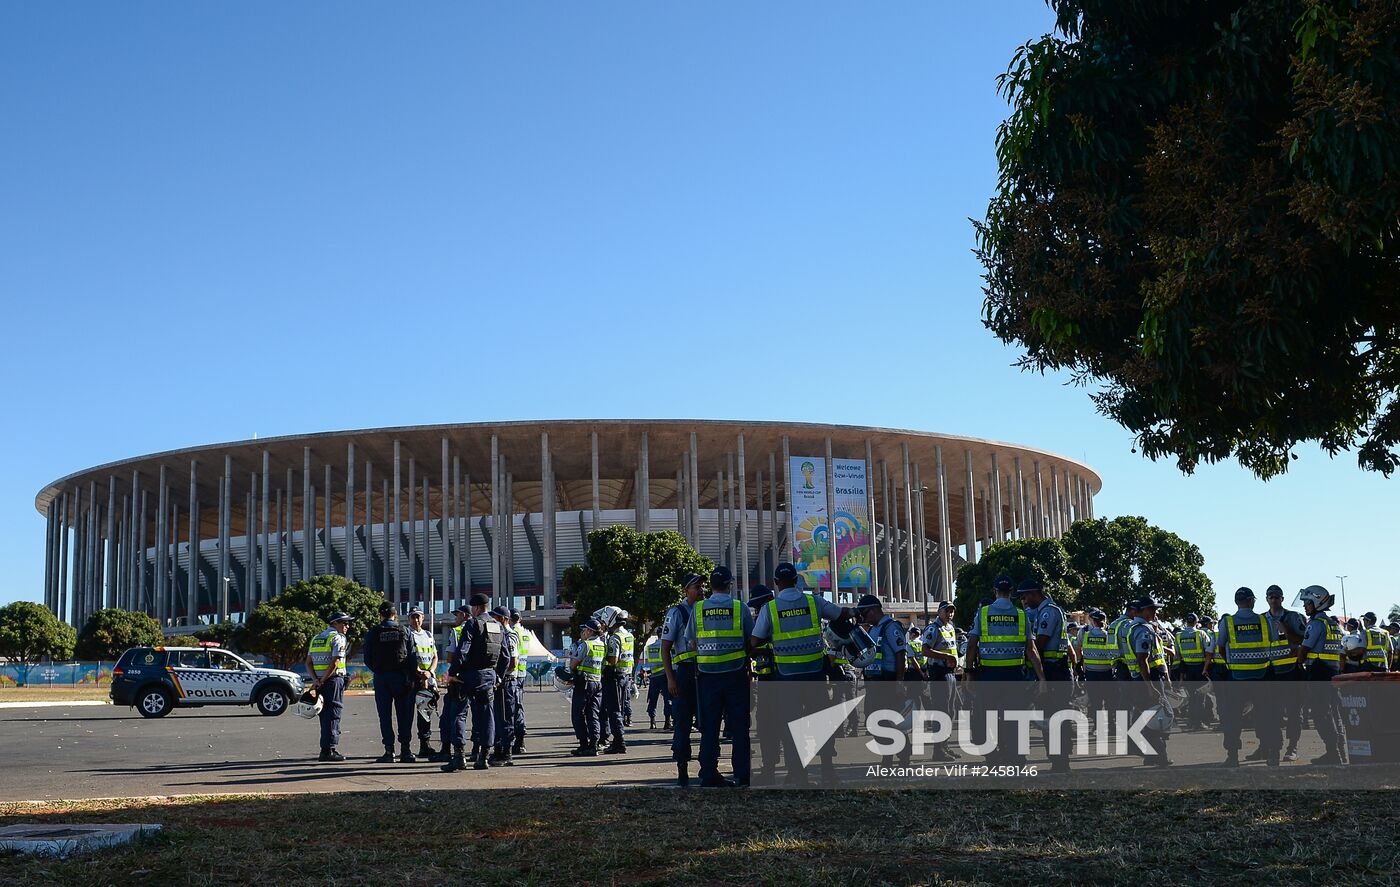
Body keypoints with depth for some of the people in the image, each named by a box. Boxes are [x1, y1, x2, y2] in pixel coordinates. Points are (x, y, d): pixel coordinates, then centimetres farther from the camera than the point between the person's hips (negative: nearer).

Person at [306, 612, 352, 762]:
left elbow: (308, 662, 11)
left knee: (325, 715, 13)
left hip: (319, 682, 7)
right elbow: (335, 662, -17)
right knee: (333, 715, -4)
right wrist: (323, 680, -12)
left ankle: (325, 750, 15)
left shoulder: (316, 638, 18)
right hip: (334, 680, -7)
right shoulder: (338, 638, -7)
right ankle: (330, 749, -7)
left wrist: (316, 679, -1)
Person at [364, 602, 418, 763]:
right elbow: (412, 657, -1)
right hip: (401, 677, 0)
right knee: (404, 714, 5)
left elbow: (367, 659, 2)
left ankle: (389, 751, -1)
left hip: (381, 677, 0)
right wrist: (412, 676, 4)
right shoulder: (405, 631, 2)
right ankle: (405, 750, 3)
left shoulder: (373, 633, 1)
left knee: (385, 715, 3)